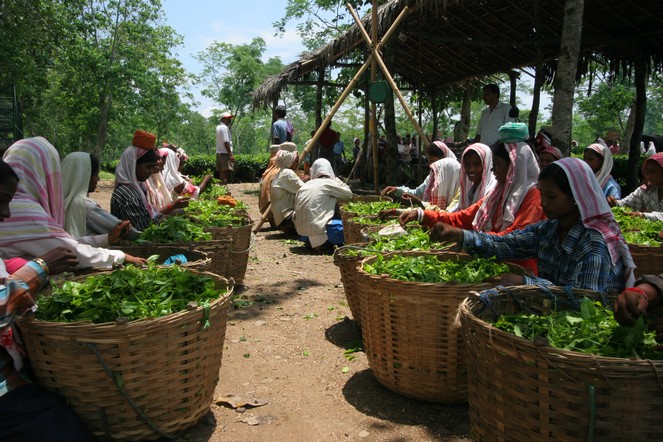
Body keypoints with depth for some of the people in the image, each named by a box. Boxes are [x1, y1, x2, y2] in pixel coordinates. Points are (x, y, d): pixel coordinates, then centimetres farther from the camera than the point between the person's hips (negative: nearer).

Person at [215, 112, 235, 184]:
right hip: (225, 153, -9)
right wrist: (230, 154, -20)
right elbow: (226, 142, -20)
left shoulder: (218, 127, 16)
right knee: (225, 173, -10)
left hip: (219, 153, 9)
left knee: (221, 174, 11)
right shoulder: (224, 128, -13)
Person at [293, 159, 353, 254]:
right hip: (319, 230, -7)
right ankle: (323, 244, -6)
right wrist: (336, 179, 17)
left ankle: (315, 243, 9)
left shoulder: (303, 186, 14)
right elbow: (349, 194, 6)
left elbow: (295, 217, 13)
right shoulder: (327, 183, -2)